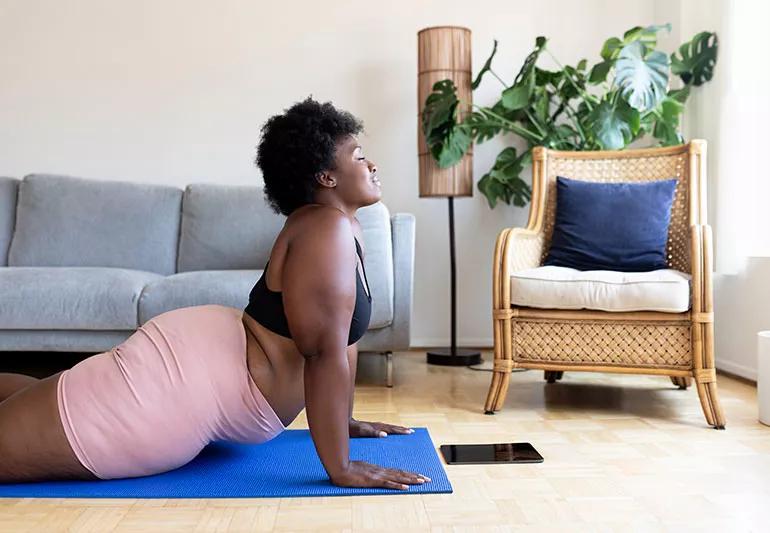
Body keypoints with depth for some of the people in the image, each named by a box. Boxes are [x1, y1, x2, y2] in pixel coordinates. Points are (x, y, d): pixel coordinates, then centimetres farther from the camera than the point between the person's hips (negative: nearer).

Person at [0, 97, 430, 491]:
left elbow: (343, 334, 15)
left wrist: (344, 419, 18)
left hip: (210, 356, 11)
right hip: (187, 379, -11)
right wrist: (341, 468, -25)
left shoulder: (346, 227, 8)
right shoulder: (326, 229, -23)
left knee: (70, 406, 30)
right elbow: (325, 352, -28)